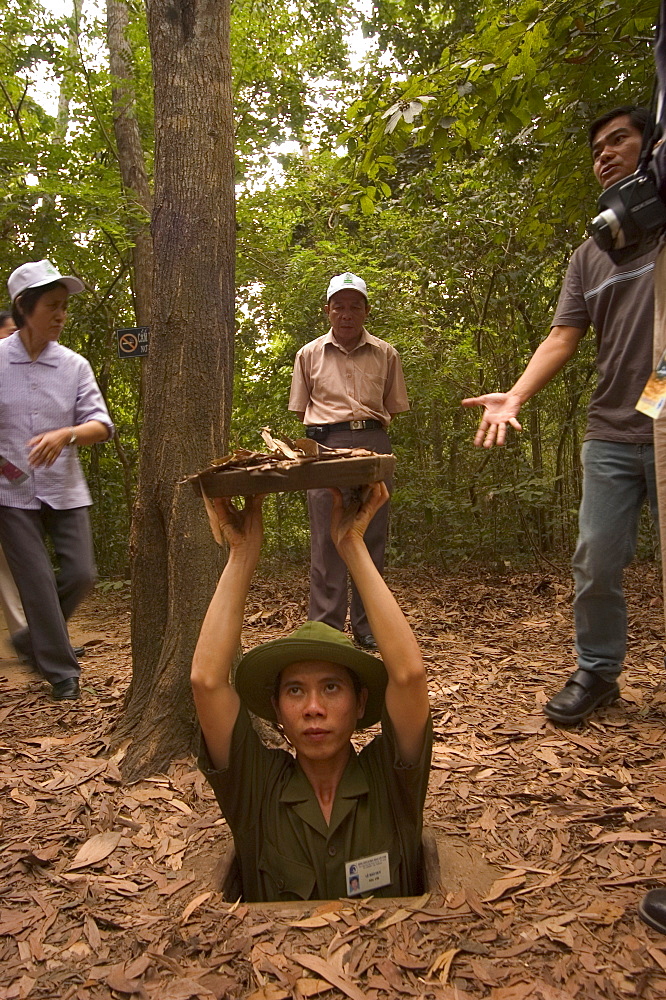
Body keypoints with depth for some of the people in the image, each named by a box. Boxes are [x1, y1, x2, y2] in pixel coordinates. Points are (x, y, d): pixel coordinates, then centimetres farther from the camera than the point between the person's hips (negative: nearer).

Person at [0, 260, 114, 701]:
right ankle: (62, 671, 15)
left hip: (64, 490, 2)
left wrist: (66, 434, -24)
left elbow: (101, 424, -4)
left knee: (80, 574, 1)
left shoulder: (74, 365, 1)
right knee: (37, 583, 0)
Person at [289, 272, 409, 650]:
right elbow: (302, 409, 17)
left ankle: (368, 629, 13)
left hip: (373, 445, 1)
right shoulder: (309, 354, 12)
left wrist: (373, 432, 4)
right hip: (325, 447, -1)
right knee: (326, 540, -4)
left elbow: (394, 408, 18)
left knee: (372, 538, 2)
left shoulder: (386, 354, 13)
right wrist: (322, 436, 5)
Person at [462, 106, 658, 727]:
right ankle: (596, 672, 21)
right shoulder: (590, 255, 16)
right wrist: (515, 396, -10)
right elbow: (563, 337, 6)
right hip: (612, 434, 3)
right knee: (596, 563, 4)